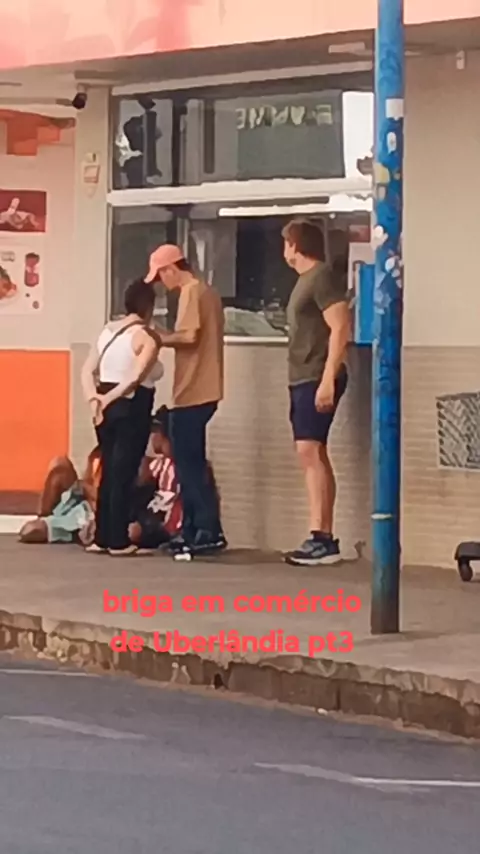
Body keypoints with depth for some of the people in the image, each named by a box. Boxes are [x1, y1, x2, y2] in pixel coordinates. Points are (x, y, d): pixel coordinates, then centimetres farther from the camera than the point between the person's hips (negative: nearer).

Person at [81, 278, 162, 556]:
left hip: (107, 407, 7)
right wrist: (108, 398, -18)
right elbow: (136, 378, -22)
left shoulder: (108, 331, 11)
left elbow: (88, 371, 5)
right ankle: (118, 541, 0)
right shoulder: (147, 337, -10)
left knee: (108, 473, 13)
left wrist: (94, 398, -6)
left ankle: (102, 538, 15)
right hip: (132, 408, -7)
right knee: (124, 474, -2)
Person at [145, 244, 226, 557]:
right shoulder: (206, 292, 18)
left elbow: (189, 336, -21)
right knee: (190, 461, 12)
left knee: (189, 462, -8)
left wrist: (160, 338, -5)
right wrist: (166, 336, 9)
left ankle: (209, 530, -11)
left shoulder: (191, 292, -11)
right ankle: (193, 530, 13)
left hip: (193, 392, -10)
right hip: (202, 390, 10)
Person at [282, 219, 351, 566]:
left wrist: (328, 379, -24)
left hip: (317, 379, -10)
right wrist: (308, 380, 18)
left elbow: (340, 329, -18)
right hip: (303, 379, 10)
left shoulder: (323, 277, -11)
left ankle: (321, 538, -19)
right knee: (314, 455, 8)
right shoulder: (306, 279, 19)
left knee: (310, 451, -15)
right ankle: (324, 538, 9)